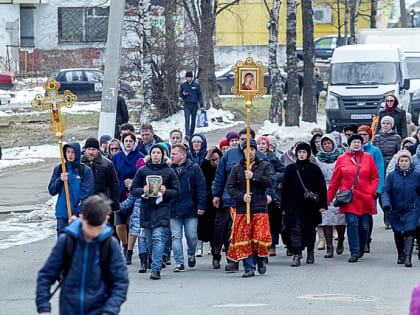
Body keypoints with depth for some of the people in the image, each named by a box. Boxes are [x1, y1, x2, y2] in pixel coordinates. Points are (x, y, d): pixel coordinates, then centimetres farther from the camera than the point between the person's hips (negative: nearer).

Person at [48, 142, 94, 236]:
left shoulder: (85, 171, -2)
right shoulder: (58, 169, 8)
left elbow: (86, 195, -6)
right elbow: (52, 191, 7)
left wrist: (77, 214, -14)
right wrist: (60, 180, -12)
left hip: (79, 215, -2)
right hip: (62, 215, 2)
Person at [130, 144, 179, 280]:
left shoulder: (169, 172, 5)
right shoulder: (142, 171, 8)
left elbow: (176, 191, 8)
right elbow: (133, 189, 10)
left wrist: (166, 191, -12)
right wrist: (143, 190, -10)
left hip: (162, 209, -3)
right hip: (146, 209, 3)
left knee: (158, 238, -16)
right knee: (149, 241, 7)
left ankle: (156, 269, -20)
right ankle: (157, 263, 26)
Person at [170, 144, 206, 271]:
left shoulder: (194, 168, -2)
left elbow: (201, 187, -2)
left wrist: (201, 206, -7)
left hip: (190, 209, -2)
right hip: (174, 210, 2)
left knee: (192, 236, 3)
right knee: (176, 237, 0)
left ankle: (191, 254, 31)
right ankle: (179, 262, 5)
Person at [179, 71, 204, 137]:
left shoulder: (196, 85, 3)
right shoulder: (183, 85, 4)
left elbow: (200, 95, 4)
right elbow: (180, 94, 12)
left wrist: (201, 105, -3)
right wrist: (183, 94, -13)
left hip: (194, 105, 1)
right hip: (187, 105, -1)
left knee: (193, 120, 7)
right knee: (187, 120, -13)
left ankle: (191, 134, 17)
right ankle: (187, 134, -20)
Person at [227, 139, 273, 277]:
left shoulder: (264, 166, 8)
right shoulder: (237, 168, 11)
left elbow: (270, 182, -4)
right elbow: (230, 187, 6)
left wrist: (254, 176, -14)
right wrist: (241, 196, -11)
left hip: (260, 208, -1)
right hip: (242, 209, 1)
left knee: (260, 238, -9)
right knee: (243, 240, -5)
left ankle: (260, 259, 19)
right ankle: (249, 268, 1)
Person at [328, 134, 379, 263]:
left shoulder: (368, 158, 9)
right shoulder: (342, 159, 7)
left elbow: (375, 177, 12)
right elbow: (335, 180, 10)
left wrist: (371, 191, -3)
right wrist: (328, 198, 8)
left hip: (365, 198, 1)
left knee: (364, 226, 3)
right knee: (352, 223, -12)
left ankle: (361, 248, 26)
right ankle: (354, 253, -10)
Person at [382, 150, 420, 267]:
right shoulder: (392, 176, -2)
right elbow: (385, 191, -5)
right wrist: (386, 203, -21)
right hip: (395, 211, 2)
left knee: (410, 231, -16)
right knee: (398, 233, 12)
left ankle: (408, 257, -19)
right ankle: (401, 255, 31)